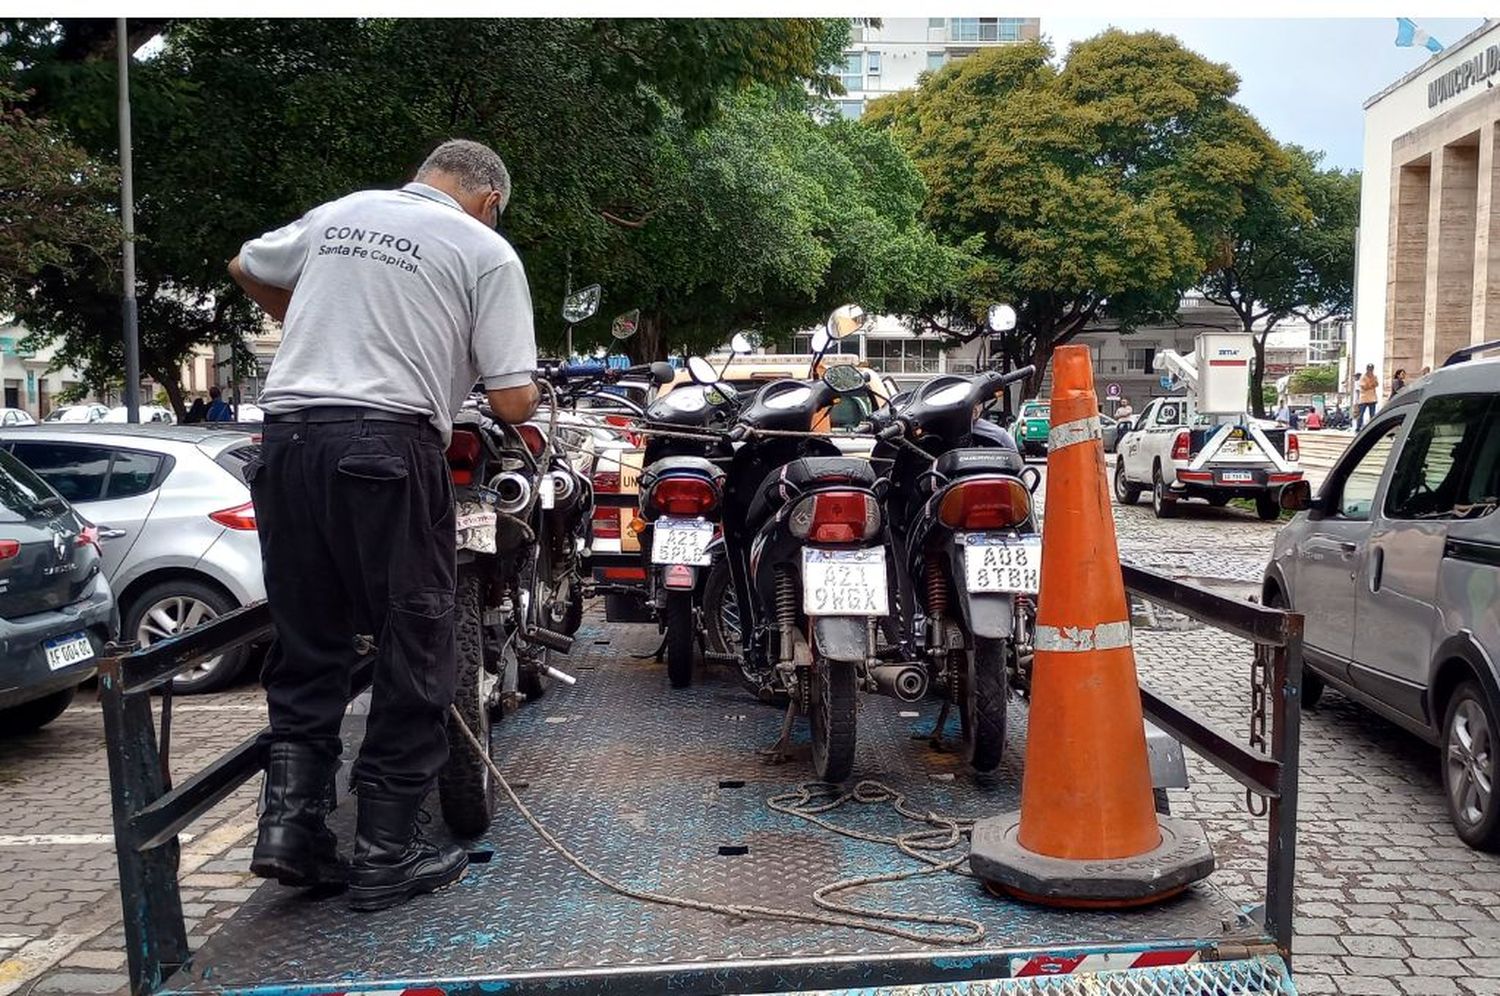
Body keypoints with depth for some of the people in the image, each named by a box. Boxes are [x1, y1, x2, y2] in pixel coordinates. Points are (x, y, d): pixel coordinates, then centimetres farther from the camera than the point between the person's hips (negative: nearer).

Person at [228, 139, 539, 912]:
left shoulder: (336, 213, 19)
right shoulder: (485, 250, 3)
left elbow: (246, 268, 37)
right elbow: (512, 401, -3)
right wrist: (524, 396, 20)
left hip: (285, 435, 6)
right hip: (386, 447, -5)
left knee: (306, 645, 15)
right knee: (413, 653, 4)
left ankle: (289, 823, 10)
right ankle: (386, 854, 8)